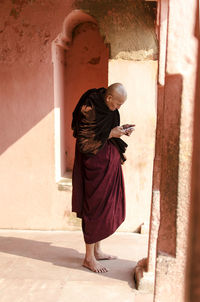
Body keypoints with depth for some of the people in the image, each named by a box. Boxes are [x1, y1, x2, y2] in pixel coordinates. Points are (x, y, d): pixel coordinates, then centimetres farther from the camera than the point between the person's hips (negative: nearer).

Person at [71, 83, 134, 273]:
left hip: (108, 162, 9)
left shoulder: (108, 107, 8)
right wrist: (110, 134, -19)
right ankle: (89, 258, 13)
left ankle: (97, 251, 29)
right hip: (95, 165, -9)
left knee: (105, 207, 15)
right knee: (95, 208, -2)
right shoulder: (89, 109, -19)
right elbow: (85, 141, -21)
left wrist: (120, 131, 0)